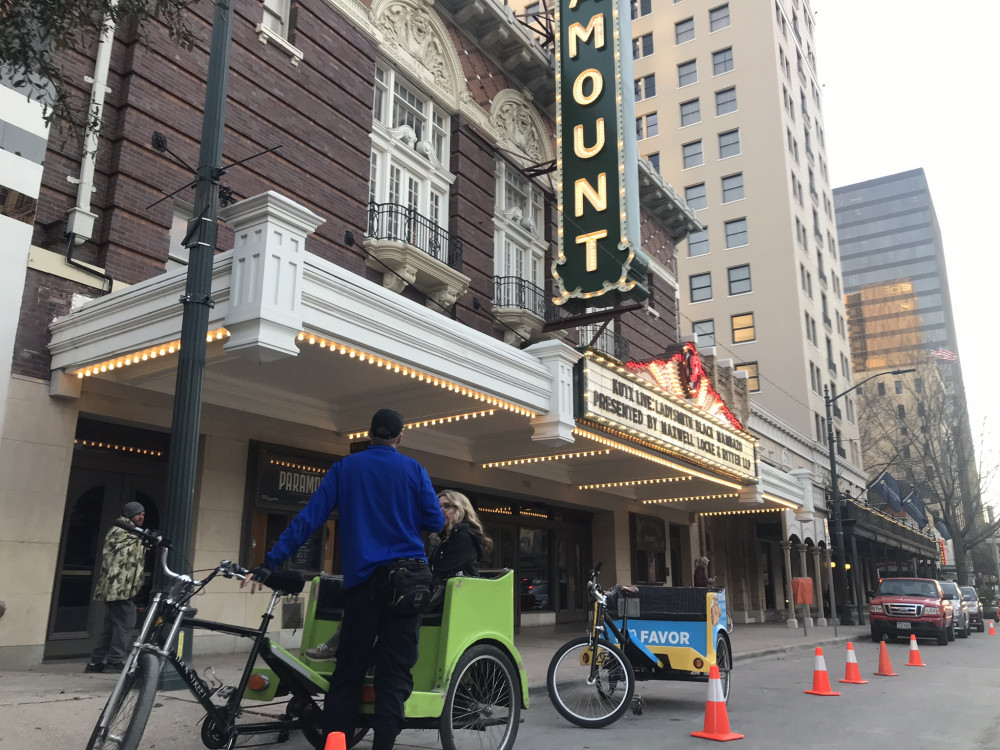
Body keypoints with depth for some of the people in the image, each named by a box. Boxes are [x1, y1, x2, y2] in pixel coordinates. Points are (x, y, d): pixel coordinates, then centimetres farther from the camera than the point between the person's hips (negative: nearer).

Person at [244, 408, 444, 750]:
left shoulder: (345, 468, 6)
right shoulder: (414, 470, 3)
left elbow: (309, 517, 0)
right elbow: (436, 521, 3)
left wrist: (271, 561, 1)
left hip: (362, 580, 1)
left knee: (348, 670, 9)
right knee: (394, 671, 2)